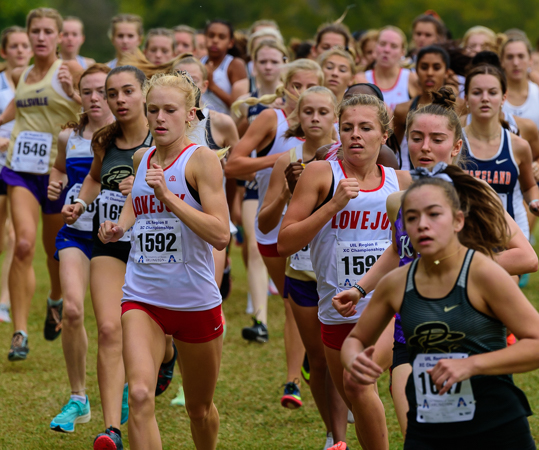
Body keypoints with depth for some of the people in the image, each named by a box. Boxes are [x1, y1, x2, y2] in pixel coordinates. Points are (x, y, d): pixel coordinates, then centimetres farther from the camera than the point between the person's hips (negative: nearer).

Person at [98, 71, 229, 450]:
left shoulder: (201, 159, -9)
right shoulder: (142, 158, 7)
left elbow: (220, 235, -19)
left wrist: (169, 197, -25)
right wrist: (118, 227, 7)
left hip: (196, 300, -3)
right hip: (142, 298, 3)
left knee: (200, 408, 15)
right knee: (140, 394, -21)